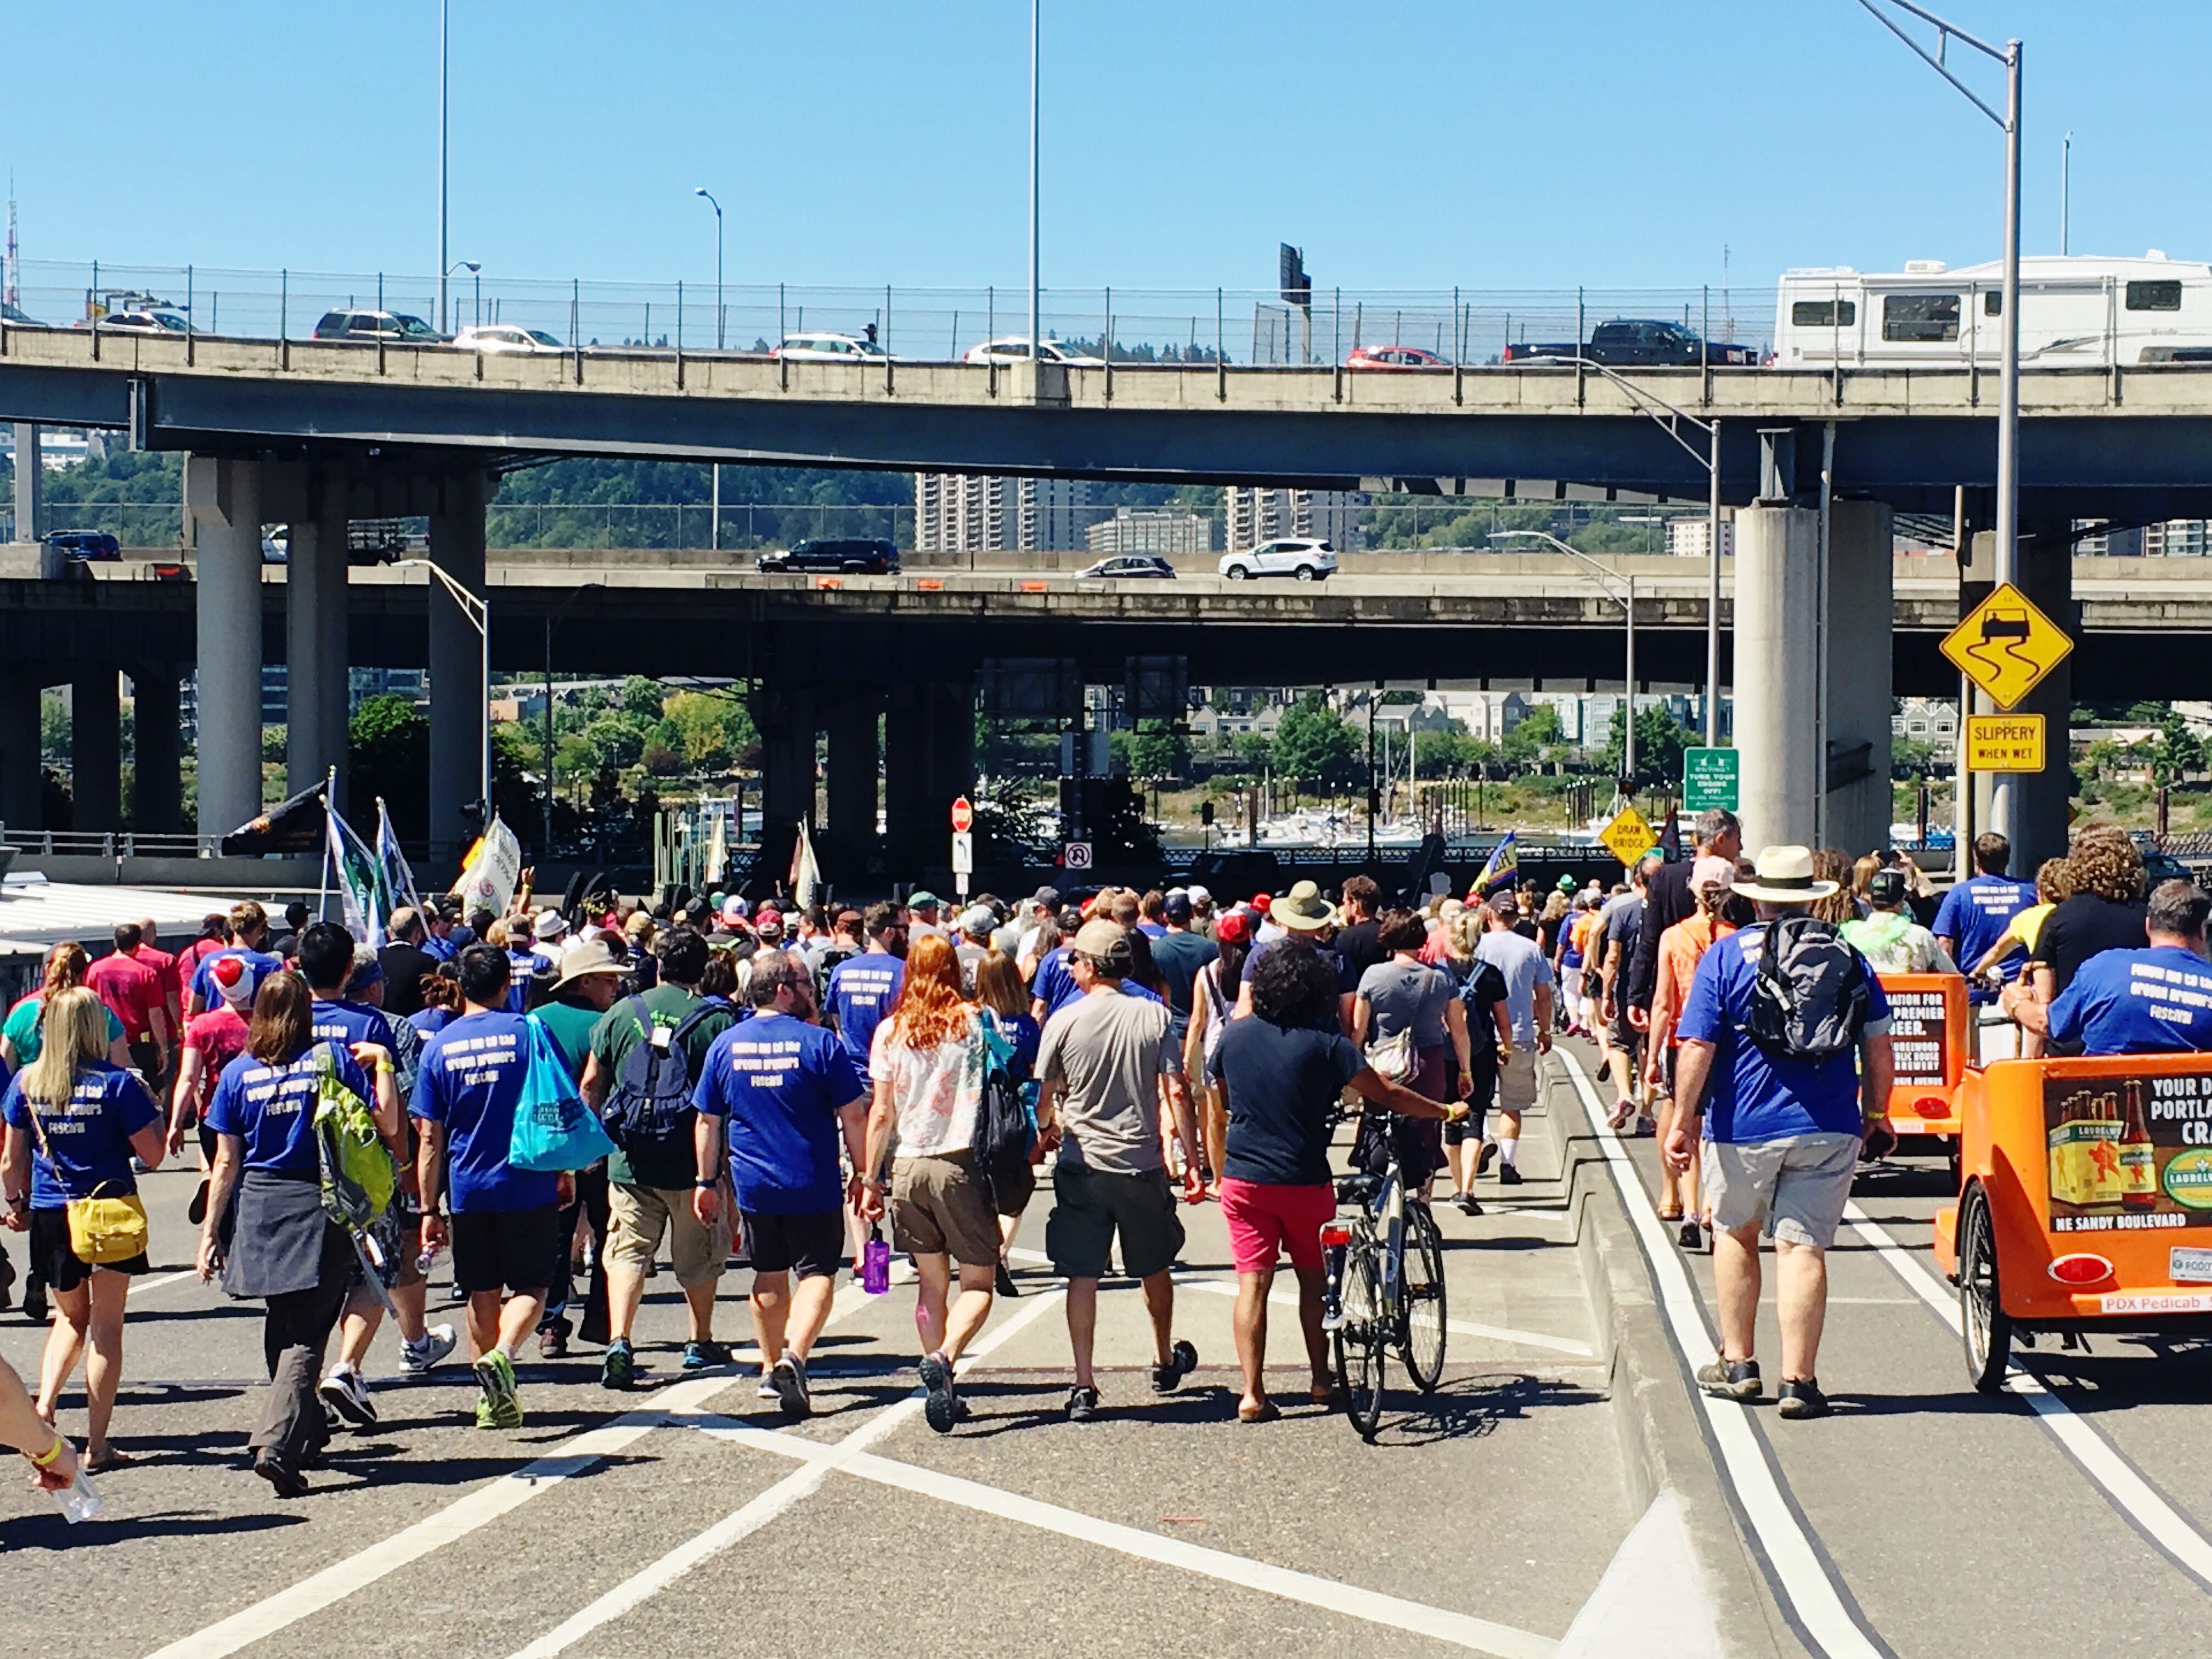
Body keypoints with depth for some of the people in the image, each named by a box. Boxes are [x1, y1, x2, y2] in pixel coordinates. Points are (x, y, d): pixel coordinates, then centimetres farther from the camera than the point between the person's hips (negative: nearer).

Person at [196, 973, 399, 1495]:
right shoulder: (333, 1057, -3)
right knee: (306, 1334, -4)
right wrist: (383, 1063, 9)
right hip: (319, 1207, -3)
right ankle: (276, 1443, -20)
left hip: (259, 1211, 3)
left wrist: (211, 1230, 7)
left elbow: (227, 1162, 2)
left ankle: (307, 1432, 33)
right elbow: (387, 1125, -2)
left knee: (282, 1328, 19)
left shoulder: (238, 1073, 3)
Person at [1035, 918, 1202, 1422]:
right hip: (1143, 1166, 2)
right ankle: (1166, 1361, 38)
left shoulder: (1064, 1022, -6)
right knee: (1155, 1268, 21)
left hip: (1082, 1167, -2)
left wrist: (1046, 1129, 27)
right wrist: (1192, 1165, -1)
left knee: (1082, 1276, 3)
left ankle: (1084, 1386, -2)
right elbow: (1177, 1094, -7)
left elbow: (1046, 1096, 4)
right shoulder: (1154, 1017, -4)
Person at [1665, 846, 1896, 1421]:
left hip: (1744, 1128, -1)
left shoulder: (1725, 957, -4)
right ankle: (1799, 1380, -5)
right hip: (1829, 1129, 1)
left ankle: (1738, 1364, 23)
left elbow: (1697, 1049, -9)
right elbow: (1877, 1047, 7)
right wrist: (1875, 1114, 19)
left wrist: (1684, 1120, -4)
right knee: (1804, 1248, 1)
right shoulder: (1845, 956, 3)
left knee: (1735, 1236, 18)